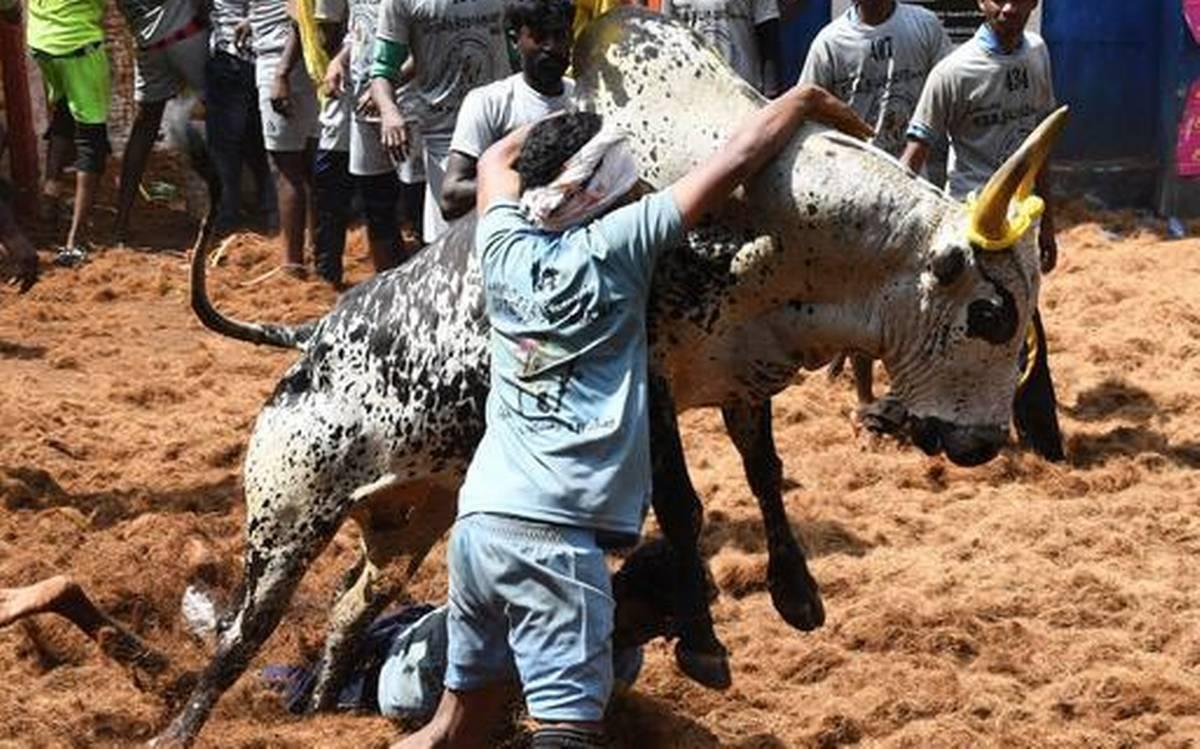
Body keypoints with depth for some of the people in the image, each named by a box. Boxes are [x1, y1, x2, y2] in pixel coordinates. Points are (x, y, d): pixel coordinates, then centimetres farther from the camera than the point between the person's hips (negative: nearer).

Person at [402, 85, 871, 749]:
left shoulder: (504, 245, 9)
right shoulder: (613, 246, -5)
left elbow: (497, 157, 33)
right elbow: (738, 156, 0)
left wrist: (576, 118, 36)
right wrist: (807, 100, 14)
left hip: (478, 517, 7)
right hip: (553, 532, -7)